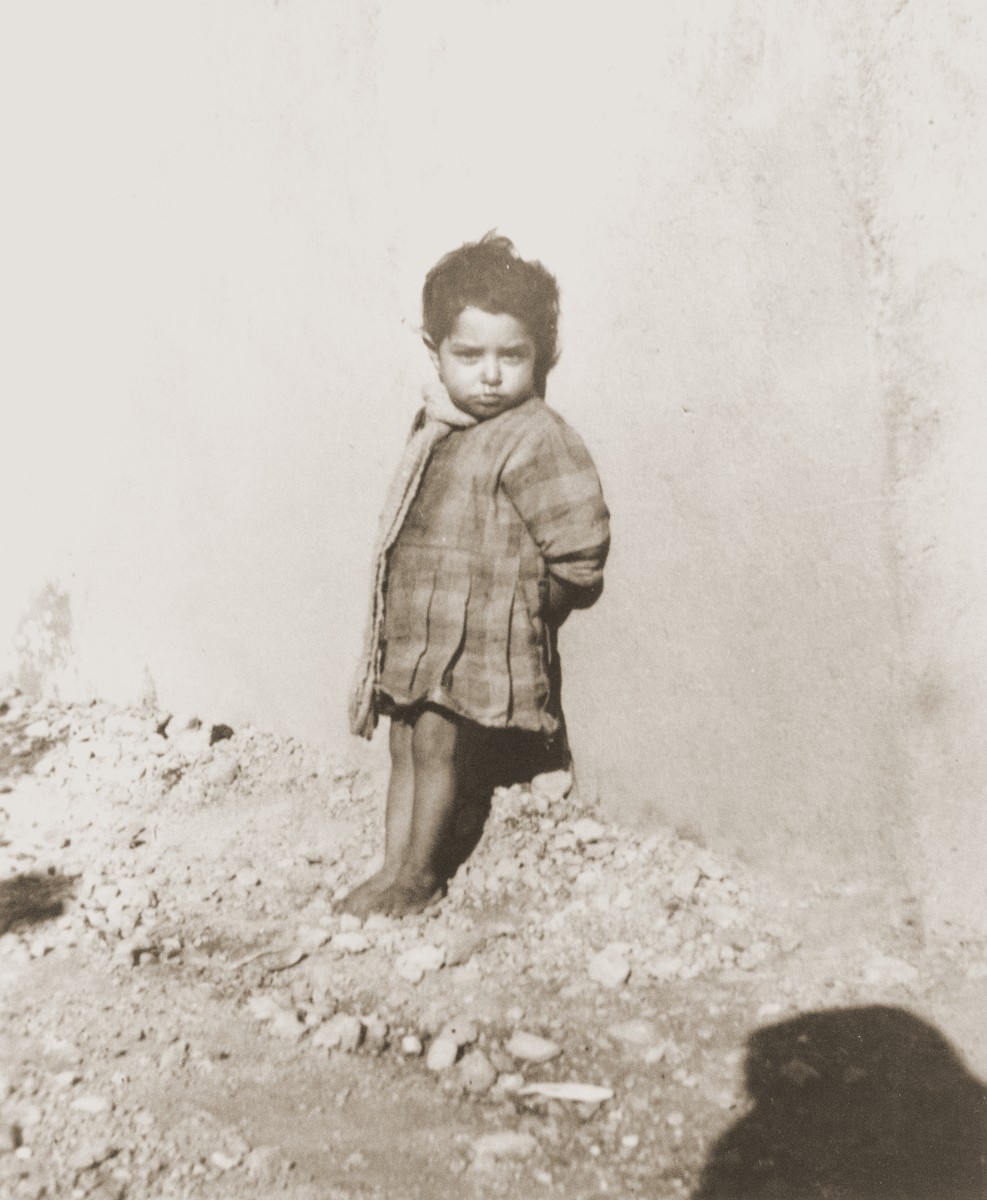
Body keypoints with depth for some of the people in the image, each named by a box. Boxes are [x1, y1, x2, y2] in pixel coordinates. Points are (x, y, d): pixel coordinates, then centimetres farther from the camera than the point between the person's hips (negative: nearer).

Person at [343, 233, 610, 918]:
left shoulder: (535, 438, -17)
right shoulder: (437, 426, 10)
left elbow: (581, 537, -18)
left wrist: (537, 595, -6)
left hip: (481, 634, -8)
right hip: (418, 628, 8)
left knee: (440, 741, -2)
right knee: (408, 743, 12)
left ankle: (420, 878, 14)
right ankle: (394, 868, 24)